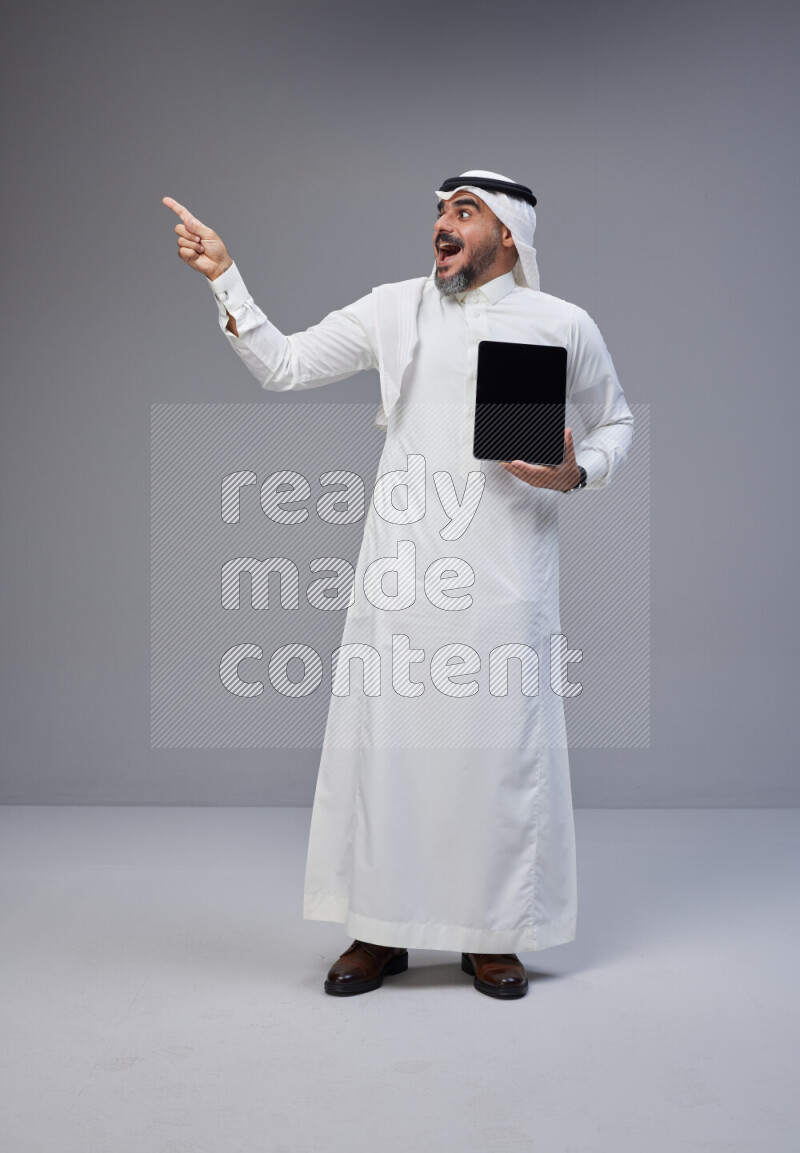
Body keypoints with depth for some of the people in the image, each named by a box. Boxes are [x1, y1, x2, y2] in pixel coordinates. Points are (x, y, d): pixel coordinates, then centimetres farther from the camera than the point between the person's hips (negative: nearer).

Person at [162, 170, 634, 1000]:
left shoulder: (563, 326, 5)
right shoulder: (393, 310, 8)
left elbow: (614, 420, 17)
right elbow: (282, 366, 9)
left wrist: (577, 473, -4)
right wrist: (224, 277, 0)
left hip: (504, 572, -1)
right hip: (403, 565, 2)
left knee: (500, 741, 2)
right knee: (385, 734, 2)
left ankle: (493, 935, 18)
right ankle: (381, 930, 17)